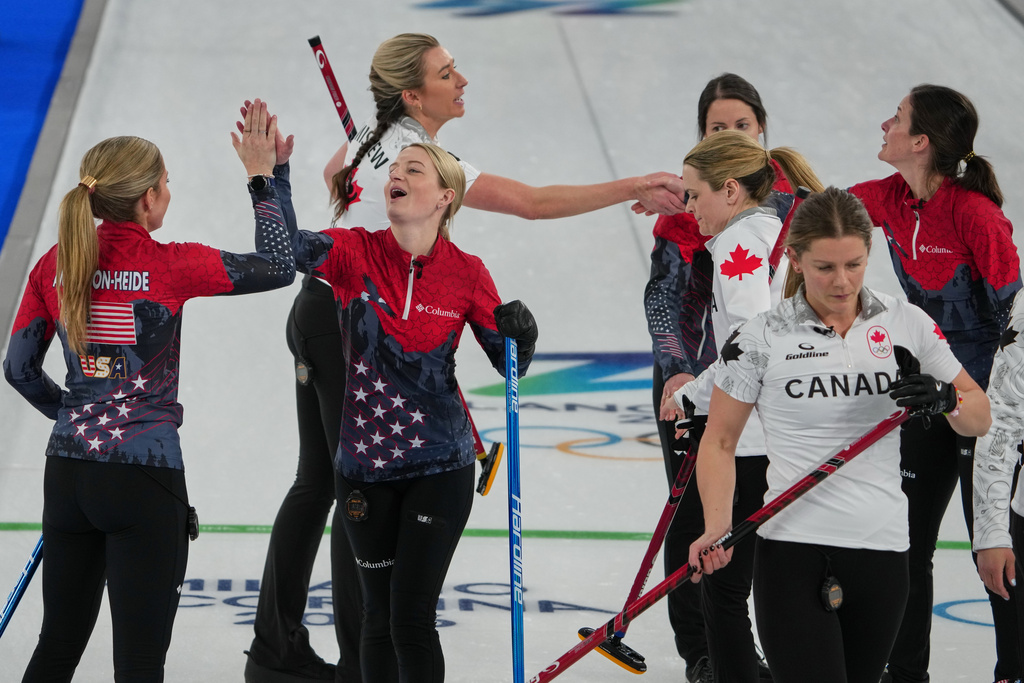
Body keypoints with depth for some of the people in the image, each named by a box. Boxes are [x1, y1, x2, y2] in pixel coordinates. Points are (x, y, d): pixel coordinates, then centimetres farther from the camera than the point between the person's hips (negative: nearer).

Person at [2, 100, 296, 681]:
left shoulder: (56, 265, 1)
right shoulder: (168, 266, -13)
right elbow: (278, 266, -3)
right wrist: (262, 176, 5)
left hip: (69, 473, 5)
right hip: (143, 479, -5)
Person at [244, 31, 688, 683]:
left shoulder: (377, 134, 5)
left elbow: (335, 173, 29)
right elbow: (534, 202, -26)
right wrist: (635, 188, -23)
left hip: (319, 308, 9)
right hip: (347, 326, -9)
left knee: (317, 482, 14)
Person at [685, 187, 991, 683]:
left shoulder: (905, 323, 6)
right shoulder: (762, 336, -1)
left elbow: (979, 416, 12)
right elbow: (720, 441, 5)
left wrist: (943, 399, -10)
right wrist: (718, 528, -9)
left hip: (881, 549, 3)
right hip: (792, 552, -3)